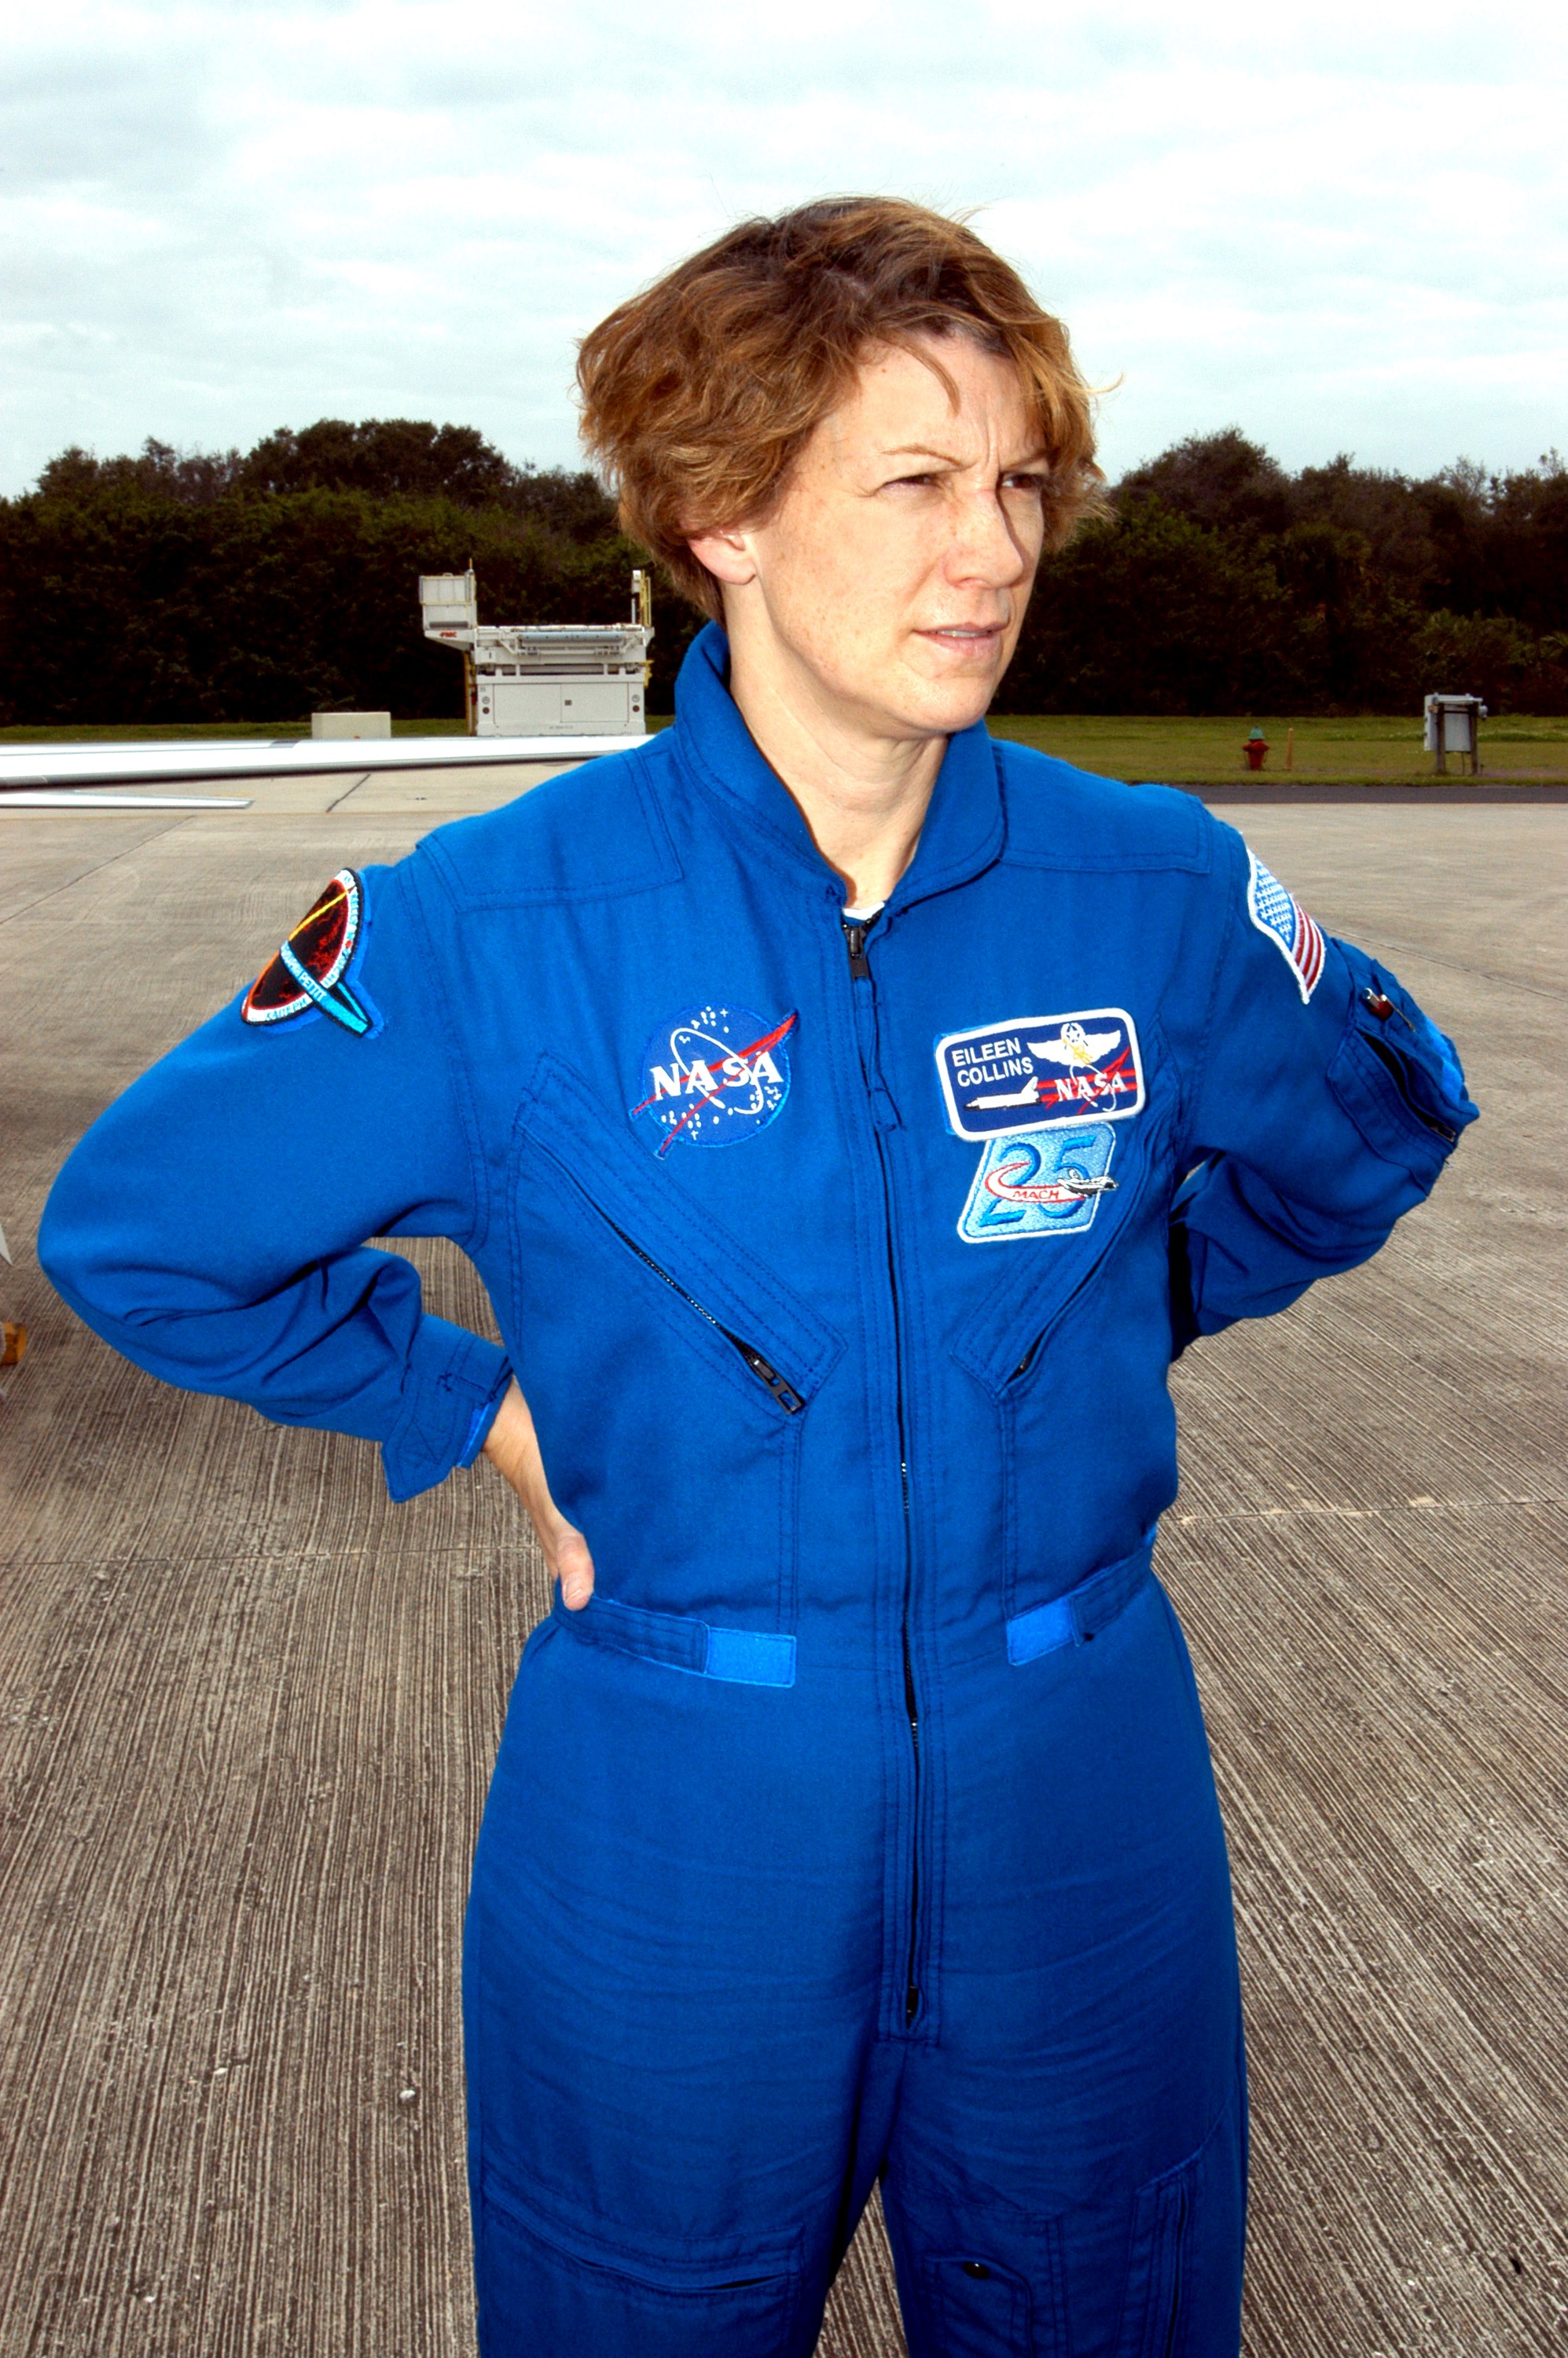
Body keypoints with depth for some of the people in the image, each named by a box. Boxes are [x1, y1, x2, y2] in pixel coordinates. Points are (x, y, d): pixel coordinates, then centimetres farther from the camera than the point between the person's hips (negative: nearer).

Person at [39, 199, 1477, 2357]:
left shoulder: (1156, 890, -7)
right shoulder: (507, 922, -14)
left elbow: (1361, 1143, 14)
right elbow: (137, 1226, -1)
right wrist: (479, 1412, -1)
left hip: (1082, 1807, 2)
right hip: (671, 1835, -1)